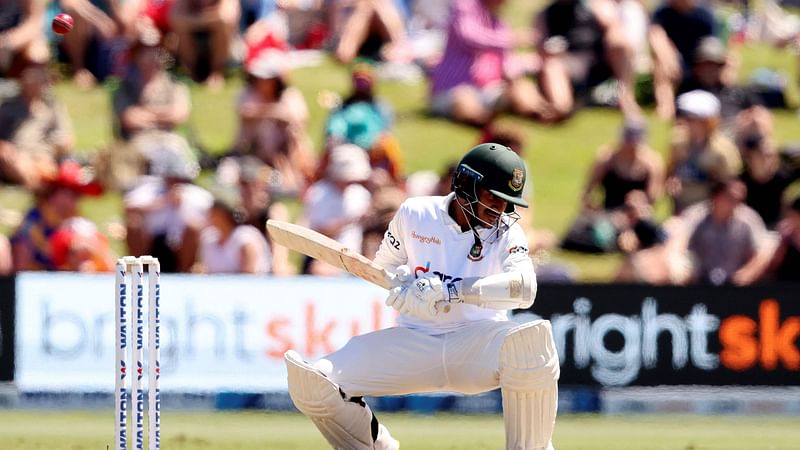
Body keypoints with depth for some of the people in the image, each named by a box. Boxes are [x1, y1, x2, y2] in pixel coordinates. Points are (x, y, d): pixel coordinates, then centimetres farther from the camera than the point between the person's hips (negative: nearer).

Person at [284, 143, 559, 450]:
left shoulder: (507, 234, -5)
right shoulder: (415, 214, 1)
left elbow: (524, 288, -26)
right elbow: (383, 267, 16)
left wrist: (447, 291, -36)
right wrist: (400, 281, -10)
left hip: (478, 345, -2)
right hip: (414, 341, 2)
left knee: (532, 342, -38)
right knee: (311, 382, -16)